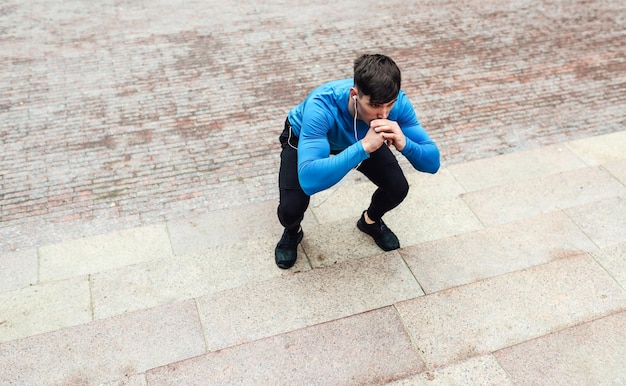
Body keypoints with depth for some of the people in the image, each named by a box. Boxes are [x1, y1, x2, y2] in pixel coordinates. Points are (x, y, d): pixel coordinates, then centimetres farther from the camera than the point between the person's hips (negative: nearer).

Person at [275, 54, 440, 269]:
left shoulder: (397, 102, -33)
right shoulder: (321, 106, -44)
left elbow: (432, 163, -29)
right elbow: (309, 180, -54)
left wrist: (404, 144, -50)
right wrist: (363, 147, -61)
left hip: (360, 138, 3)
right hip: (305, 137, -3)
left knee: (398, 188, -15)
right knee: (291, 208, -23)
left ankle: (371, 221, 21)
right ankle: (292, 232, 16)